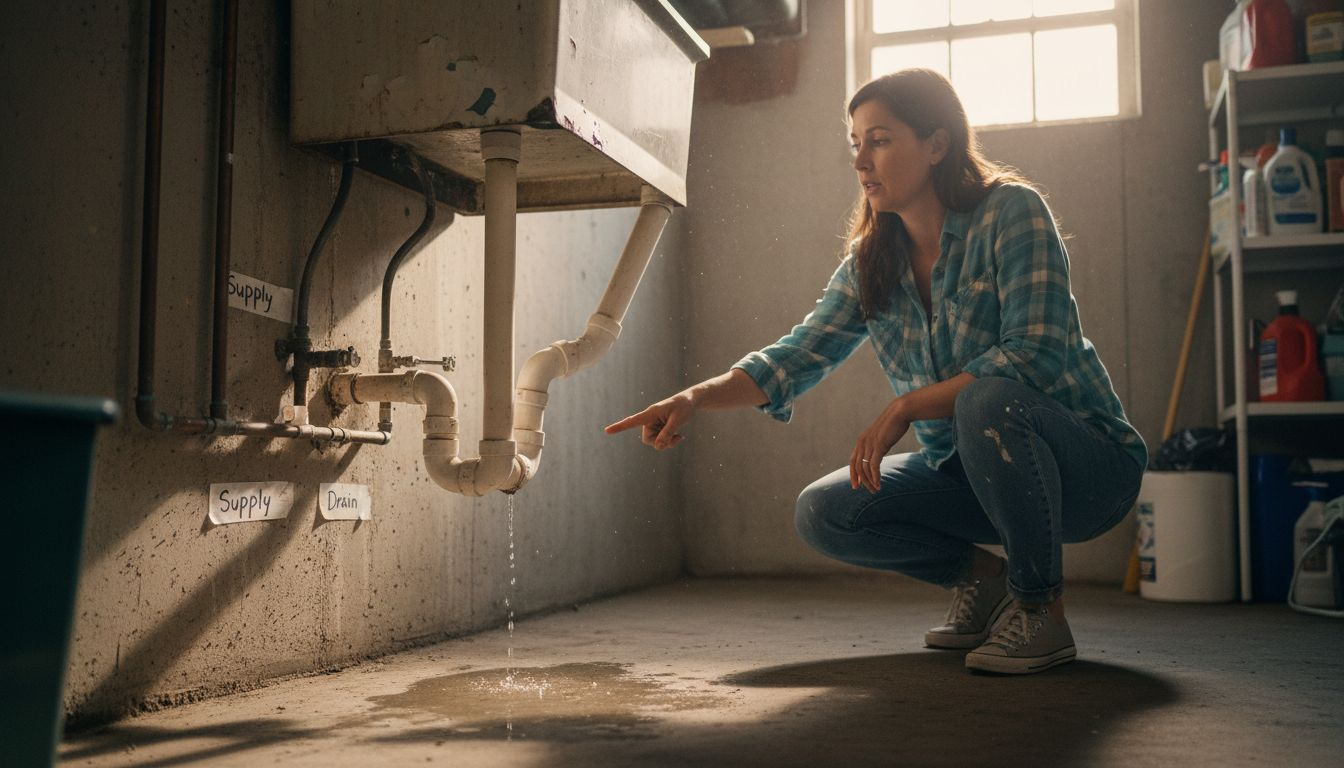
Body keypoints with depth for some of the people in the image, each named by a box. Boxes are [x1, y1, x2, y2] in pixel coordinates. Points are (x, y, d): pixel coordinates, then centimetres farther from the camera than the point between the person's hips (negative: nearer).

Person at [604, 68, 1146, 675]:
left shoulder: (1011, 211, -15)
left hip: (1088, 462, -5)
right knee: (822, 514, -10)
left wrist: (904, 407, -26)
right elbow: (796, 356, -3)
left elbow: (1035, 355, -24)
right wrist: (696, 398, -19)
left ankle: (1040, 609, -15)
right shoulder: (871, 262, 3)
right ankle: (981, 579, 10)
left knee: (988, 400, -37)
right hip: (969, 470, 6)